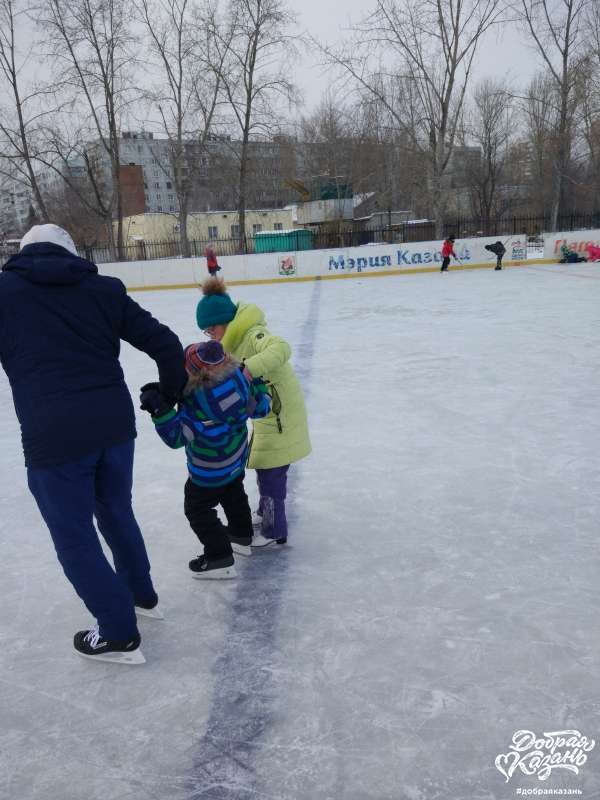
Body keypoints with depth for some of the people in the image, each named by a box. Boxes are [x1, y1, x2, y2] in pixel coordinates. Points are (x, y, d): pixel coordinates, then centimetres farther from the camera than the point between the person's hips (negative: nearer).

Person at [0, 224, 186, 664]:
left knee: (75, 537, 14)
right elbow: (165, 343, 7)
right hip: (115, 424, 4)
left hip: (54, 436, -4)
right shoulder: (104, 288, 7)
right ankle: (142, 594, 46)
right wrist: (170, 391, 23)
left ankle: (120, 634, 25)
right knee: (116, 512, 27)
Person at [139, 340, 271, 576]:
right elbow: (259, 408, -3)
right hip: (238, 457, 8)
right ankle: (242, 536, 53)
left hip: (210, 472, -7)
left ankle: (220, 559, 18)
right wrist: (257, 381, 13)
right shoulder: (237, 376, -18)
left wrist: (160, 410, -38)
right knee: (233, 493, 32)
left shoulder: (197, 404, -38)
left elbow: (176, 437, -30)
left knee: (197, 509, 13)